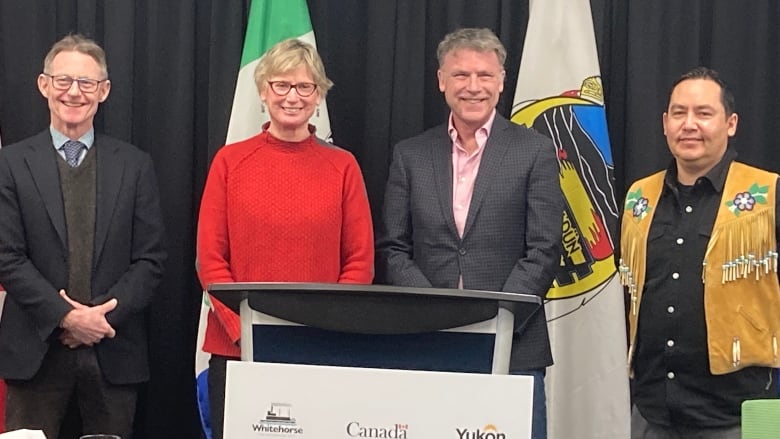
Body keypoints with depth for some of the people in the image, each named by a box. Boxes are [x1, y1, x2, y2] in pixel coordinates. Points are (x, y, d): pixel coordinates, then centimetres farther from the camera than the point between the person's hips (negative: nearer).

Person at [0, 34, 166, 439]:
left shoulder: (135, 164, 6)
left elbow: (150, 258, 3)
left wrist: (106, 313, -10)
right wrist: (65, 317, -12)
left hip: (114, 351, 1)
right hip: (36, 351, -1)